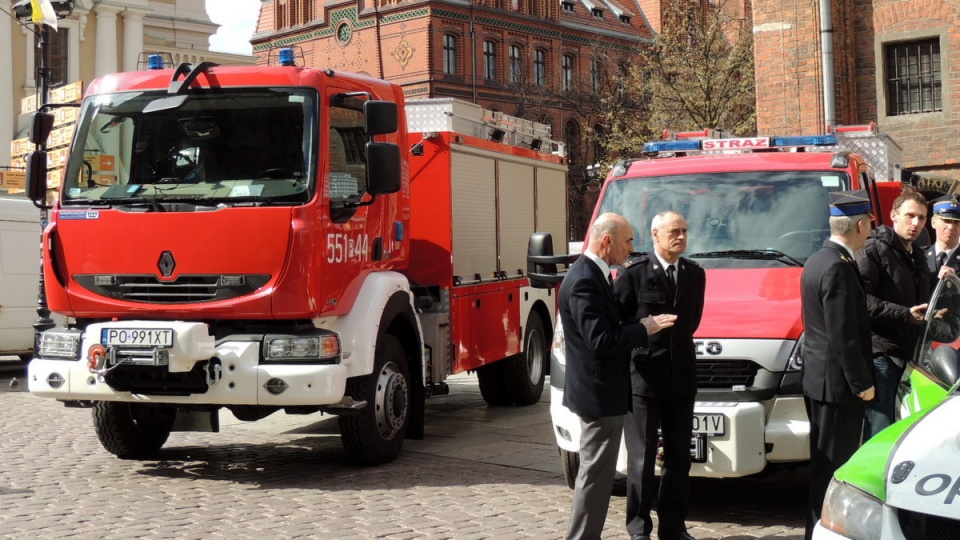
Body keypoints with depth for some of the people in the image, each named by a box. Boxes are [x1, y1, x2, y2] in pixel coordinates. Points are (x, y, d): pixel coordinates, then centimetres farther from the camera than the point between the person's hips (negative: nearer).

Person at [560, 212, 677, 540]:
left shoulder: (594, 274, 11)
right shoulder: (584, 281, -21)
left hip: (601, 391, 11)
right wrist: (645, 329, -17)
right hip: (598, 394, -11)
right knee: (596, 473, -3)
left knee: (596, 472, 18)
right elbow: (600, 341, -26)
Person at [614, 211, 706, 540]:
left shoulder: (695, 274, 9)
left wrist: (677, 345, 12)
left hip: (681, 378, 6)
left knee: (679, 457, 11)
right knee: (641, 459, 2)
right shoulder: (634, 272, -9)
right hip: (642, 377, -5)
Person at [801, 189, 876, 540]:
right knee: (834, 466, -3)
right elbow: (844, 337, -22)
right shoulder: (839, 268, -20)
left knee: (825, 464, 18)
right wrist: (862, 383, -15)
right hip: (838, 383, -11)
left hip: (818, 379, 11)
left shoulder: (816, 262, 12)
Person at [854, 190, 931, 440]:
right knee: (880, 432, -11)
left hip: (906, 352, 8)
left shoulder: (918, 256, 22)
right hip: (880, 351, -8)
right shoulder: (874, 249, -7)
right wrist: (905, 314, -19)